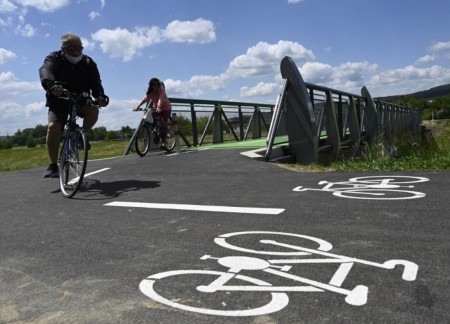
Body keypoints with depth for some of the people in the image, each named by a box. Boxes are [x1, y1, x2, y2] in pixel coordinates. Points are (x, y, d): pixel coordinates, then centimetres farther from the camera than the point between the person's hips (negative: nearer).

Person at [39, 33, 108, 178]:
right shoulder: (54, 58, -7)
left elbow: (95, 81, -15)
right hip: (59, 102, -1)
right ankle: (53, 165, -12)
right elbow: (45, 71, -29)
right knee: (53, 127, -25)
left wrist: (100, 96, -38)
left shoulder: (88, 63, -1)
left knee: (93, 110, -31)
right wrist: (51, 85, -53)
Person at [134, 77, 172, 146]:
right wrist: (138, 106, -36)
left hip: (165, 108, -5)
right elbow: (145, 99, -21)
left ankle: (163, 140, -10)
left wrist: (159, 107, -58)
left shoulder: (161, 89, -23)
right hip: (156, 108, 5)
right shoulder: (150, 92, -9)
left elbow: (161, 98, -41)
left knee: (163, 124, -17)